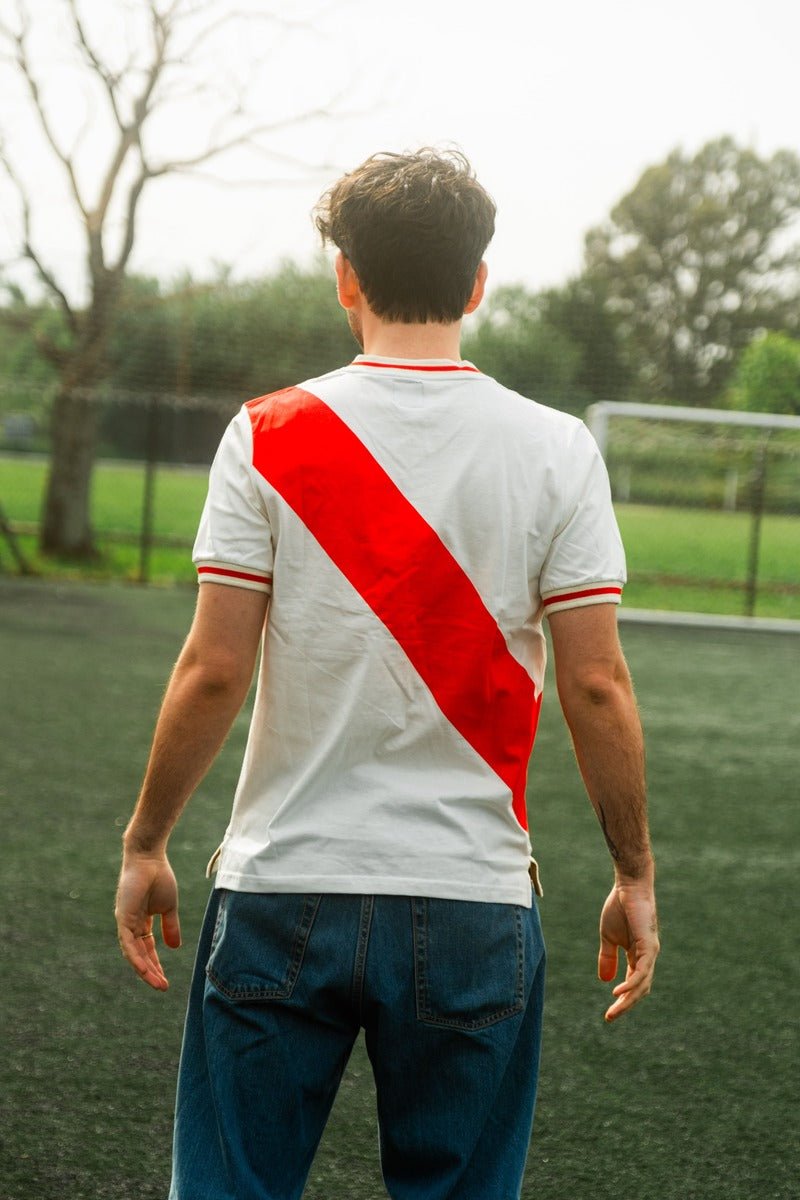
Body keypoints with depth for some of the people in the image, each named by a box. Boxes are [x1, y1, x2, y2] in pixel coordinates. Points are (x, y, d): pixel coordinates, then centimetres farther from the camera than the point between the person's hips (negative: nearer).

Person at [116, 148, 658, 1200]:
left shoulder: (269, 437, -4)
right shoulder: (558, 452, -3)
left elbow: (213, 672, -6)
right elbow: (595, 687, -4)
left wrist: (145, 844, 7)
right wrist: (635, 877, 7)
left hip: (282, 891, 0)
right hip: (475, 909, 1)